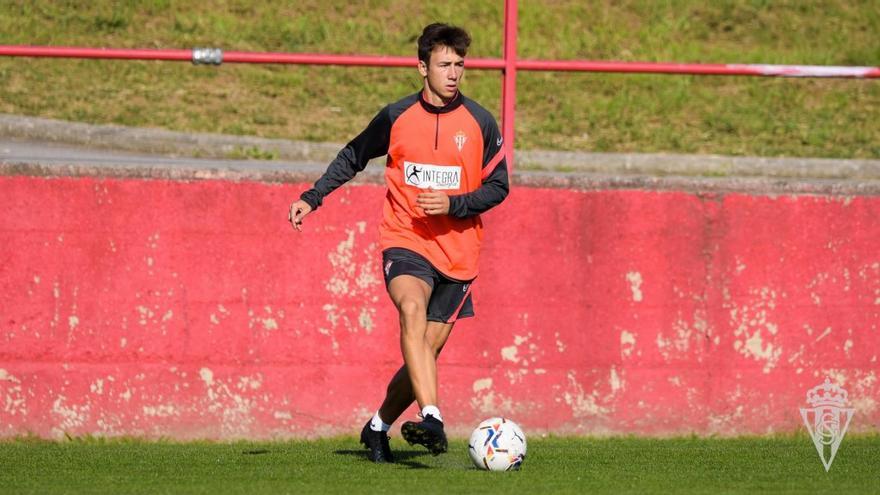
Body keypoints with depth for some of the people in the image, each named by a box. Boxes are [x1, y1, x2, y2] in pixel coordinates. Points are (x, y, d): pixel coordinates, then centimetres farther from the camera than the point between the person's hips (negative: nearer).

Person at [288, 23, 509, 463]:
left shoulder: (480, 123, 0)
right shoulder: (396, 117, 2)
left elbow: (497, 186, 4)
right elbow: (353, 156, 18)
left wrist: (453, 204, -12)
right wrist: (314, 197, 10)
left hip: (458, 252, 1)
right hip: (405, 242, -1)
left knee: (426, 352, 3)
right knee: (413, 309, -32)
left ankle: (379, 427, 28)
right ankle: (431, 418, -44)